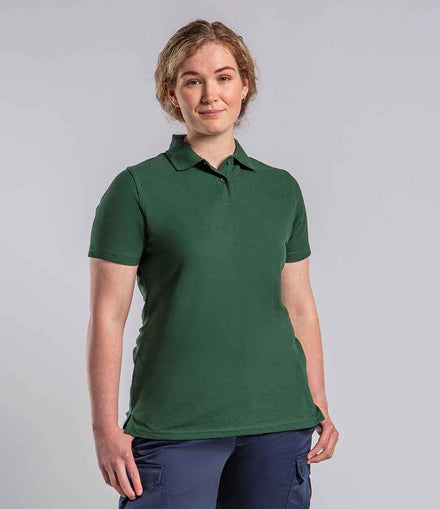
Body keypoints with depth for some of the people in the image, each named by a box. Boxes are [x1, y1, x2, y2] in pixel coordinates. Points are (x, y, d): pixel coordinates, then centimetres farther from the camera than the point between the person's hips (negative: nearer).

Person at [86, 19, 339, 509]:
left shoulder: (282, 189, 8)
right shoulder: (137, 188, -3)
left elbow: (299, 306, 12)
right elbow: (107, 315, -4)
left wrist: (320, 408, 9)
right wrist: (106, 428, -8)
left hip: (278, 418, 4)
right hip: (174, 425, -3)